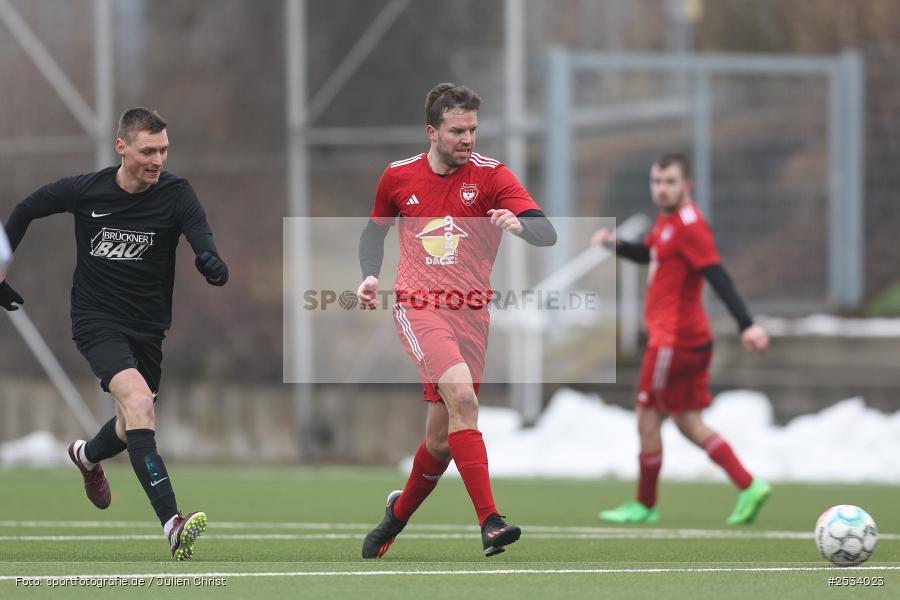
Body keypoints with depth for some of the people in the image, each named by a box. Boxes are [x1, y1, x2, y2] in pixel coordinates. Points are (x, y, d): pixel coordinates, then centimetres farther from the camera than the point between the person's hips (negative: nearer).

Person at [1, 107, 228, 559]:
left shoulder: (175, 194, -11)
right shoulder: (83, 191, -10)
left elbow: (199, 235, -29)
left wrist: (212, 263, -52)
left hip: (147, 330, 3)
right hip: (96, 319, -3)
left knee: (133, 428, 17)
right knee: (138, 400, -27)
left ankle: (87, 456, 57)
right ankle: (172, 525, -35)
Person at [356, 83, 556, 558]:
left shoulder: (491, 175, -3)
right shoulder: (398, 177, 3)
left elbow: (547, 234, -14)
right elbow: (375, 228, 23)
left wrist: (519, 224, -37)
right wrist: (370, 275, 5)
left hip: (471, 314, 2)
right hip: (418, 308, -2)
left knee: (442, 438, 7)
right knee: (462, 397, -27)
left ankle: (399, 512, 37)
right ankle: (490, 523, -32)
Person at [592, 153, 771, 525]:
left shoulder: (689, 226, -17)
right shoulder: (666, 222, 13)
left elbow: (718, 277, -24)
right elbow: (647, 254, 31)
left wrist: (746, 325, -31)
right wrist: (615, 243, 11)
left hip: (674, 340, -10)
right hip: (693, 339, 10)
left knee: (648, 419, 1)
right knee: (689, 424, 10)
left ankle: (645, 505, 12)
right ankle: (748, 487, 3)